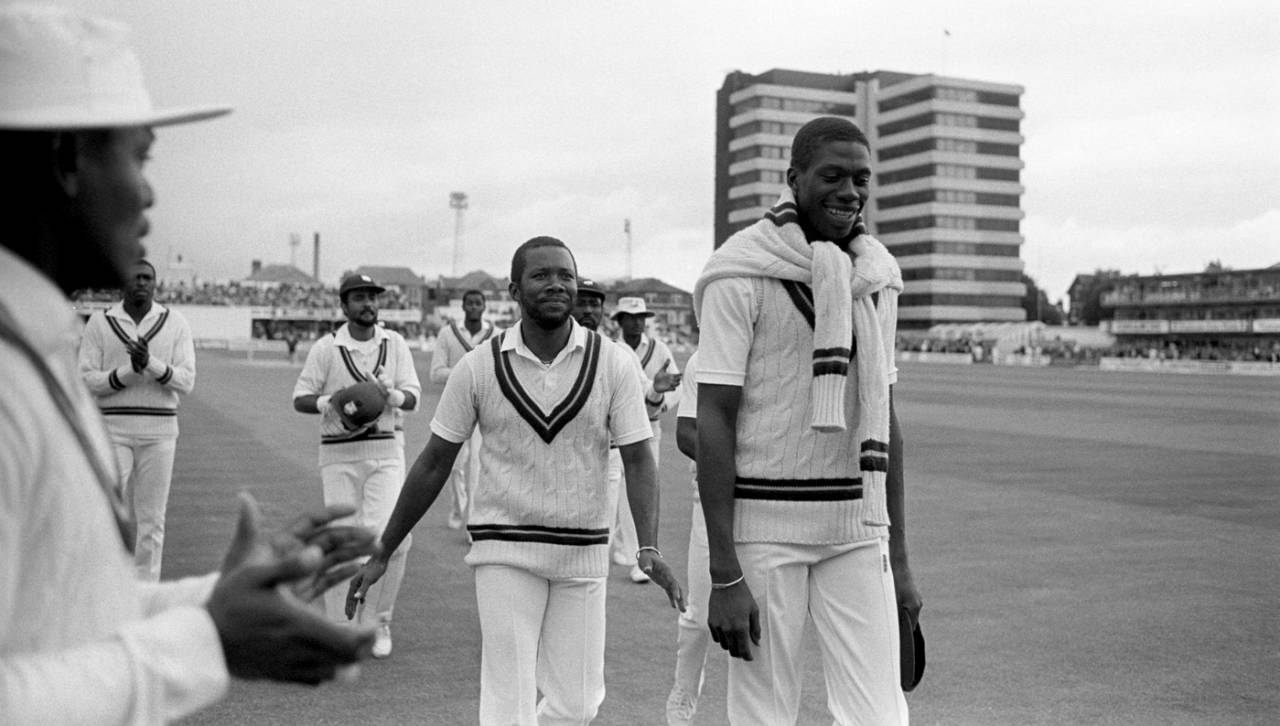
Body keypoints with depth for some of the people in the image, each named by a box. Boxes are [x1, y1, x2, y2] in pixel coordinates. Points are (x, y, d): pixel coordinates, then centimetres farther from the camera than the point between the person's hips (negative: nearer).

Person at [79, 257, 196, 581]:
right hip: (113, 429, -1)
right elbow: (86, 379, -3)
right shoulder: (99, 322, 3)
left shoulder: (175, 323, 3)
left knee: (152, 518, 5)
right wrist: (130, 370, -17)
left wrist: (151, 363, -20)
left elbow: (187, 381, -4)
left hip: (159, 431, 1)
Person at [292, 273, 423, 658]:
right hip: (339, 453, -1)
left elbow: (413, 397, 3)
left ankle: (376, 620, 9)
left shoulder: (394, 343, 6)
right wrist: (329, 402, -21)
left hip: (386, 450, 1)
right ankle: (338, 626, 16)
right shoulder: (326, 347, 0)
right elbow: (300, 399, 0)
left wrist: (390, 394, -19)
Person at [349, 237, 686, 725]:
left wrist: (649, 548, -21)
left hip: (583, 553, 2)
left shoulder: (612, 364, -4)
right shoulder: (479, 367, -5)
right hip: (505, 551, -1)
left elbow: (637, 461, -5)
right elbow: (434, 463, 1)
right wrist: (381, 553, 2)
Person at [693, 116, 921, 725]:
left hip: (858, 530, 5)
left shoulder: (877, 280, 10)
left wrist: (898, 558, 14)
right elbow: (714, 422, -11)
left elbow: (884, 423, 15)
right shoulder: (741, 275, -8)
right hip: (763, 524, -5)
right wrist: (724, 576, -15)